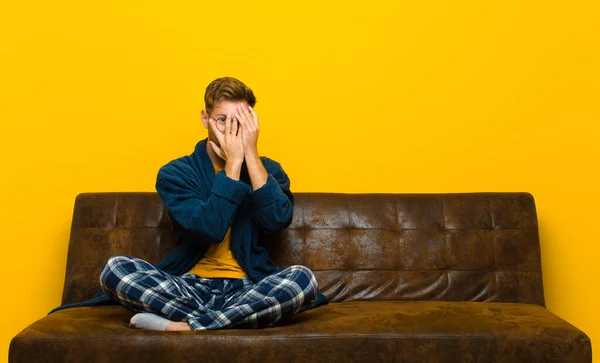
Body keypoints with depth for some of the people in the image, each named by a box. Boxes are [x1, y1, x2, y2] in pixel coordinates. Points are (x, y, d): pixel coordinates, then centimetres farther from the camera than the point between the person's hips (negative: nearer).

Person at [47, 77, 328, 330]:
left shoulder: (267, 169, 7)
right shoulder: (175, 173, 1)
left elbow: (278, 220, -15)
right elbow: (210, 230, -16)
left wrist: (251, 155, -14)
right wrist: (233, 163, -14)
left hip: (249, 289, 1)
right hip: (189, 287, 0)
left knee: (303, 278, -30)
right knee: (115, 268, -24)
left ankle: (181, 327, -25)